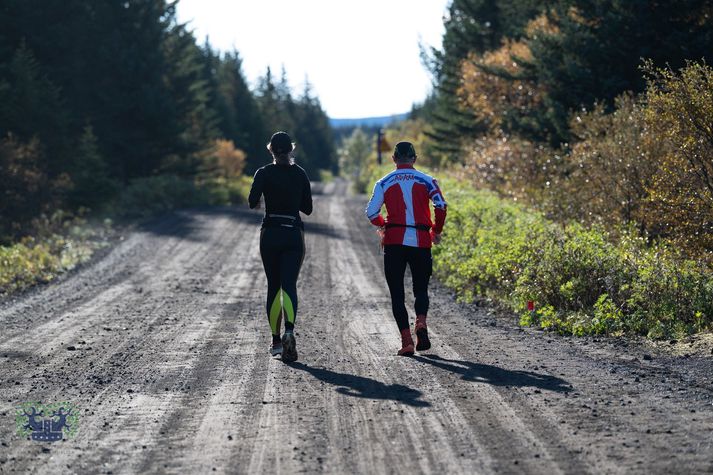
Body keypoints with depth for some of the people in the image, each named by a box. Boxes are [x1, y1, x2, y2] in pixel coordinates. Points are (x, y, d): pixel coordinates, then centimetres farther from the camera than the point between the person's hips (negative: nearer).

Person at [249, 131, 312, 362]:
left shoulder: (264, 173, -4)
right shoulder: (300, 174, 4)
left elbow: (252, 202, -17)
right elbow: (307, 208, 8)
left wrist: (255, 201, 6)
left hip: (270, 234, 0)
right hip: (294, 234, 0)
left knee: (273, 287, 12)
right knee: (289, 284, -6)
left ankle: (276, 340, 16)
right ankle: (289, 330, -32)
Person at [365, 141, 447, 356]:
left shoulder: (384, 183, 7)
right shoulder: (426, 181, 5)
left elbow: (371, 212, 2)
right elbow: (441, 206, -9)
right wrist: (436, 230, 6)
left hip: (394, 242, 0)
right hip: (421, 242, 0)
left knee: (397, 293, 5)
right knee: (421, 289, 14)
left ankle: (406, 339, -7)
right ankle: (421, 323, -15)